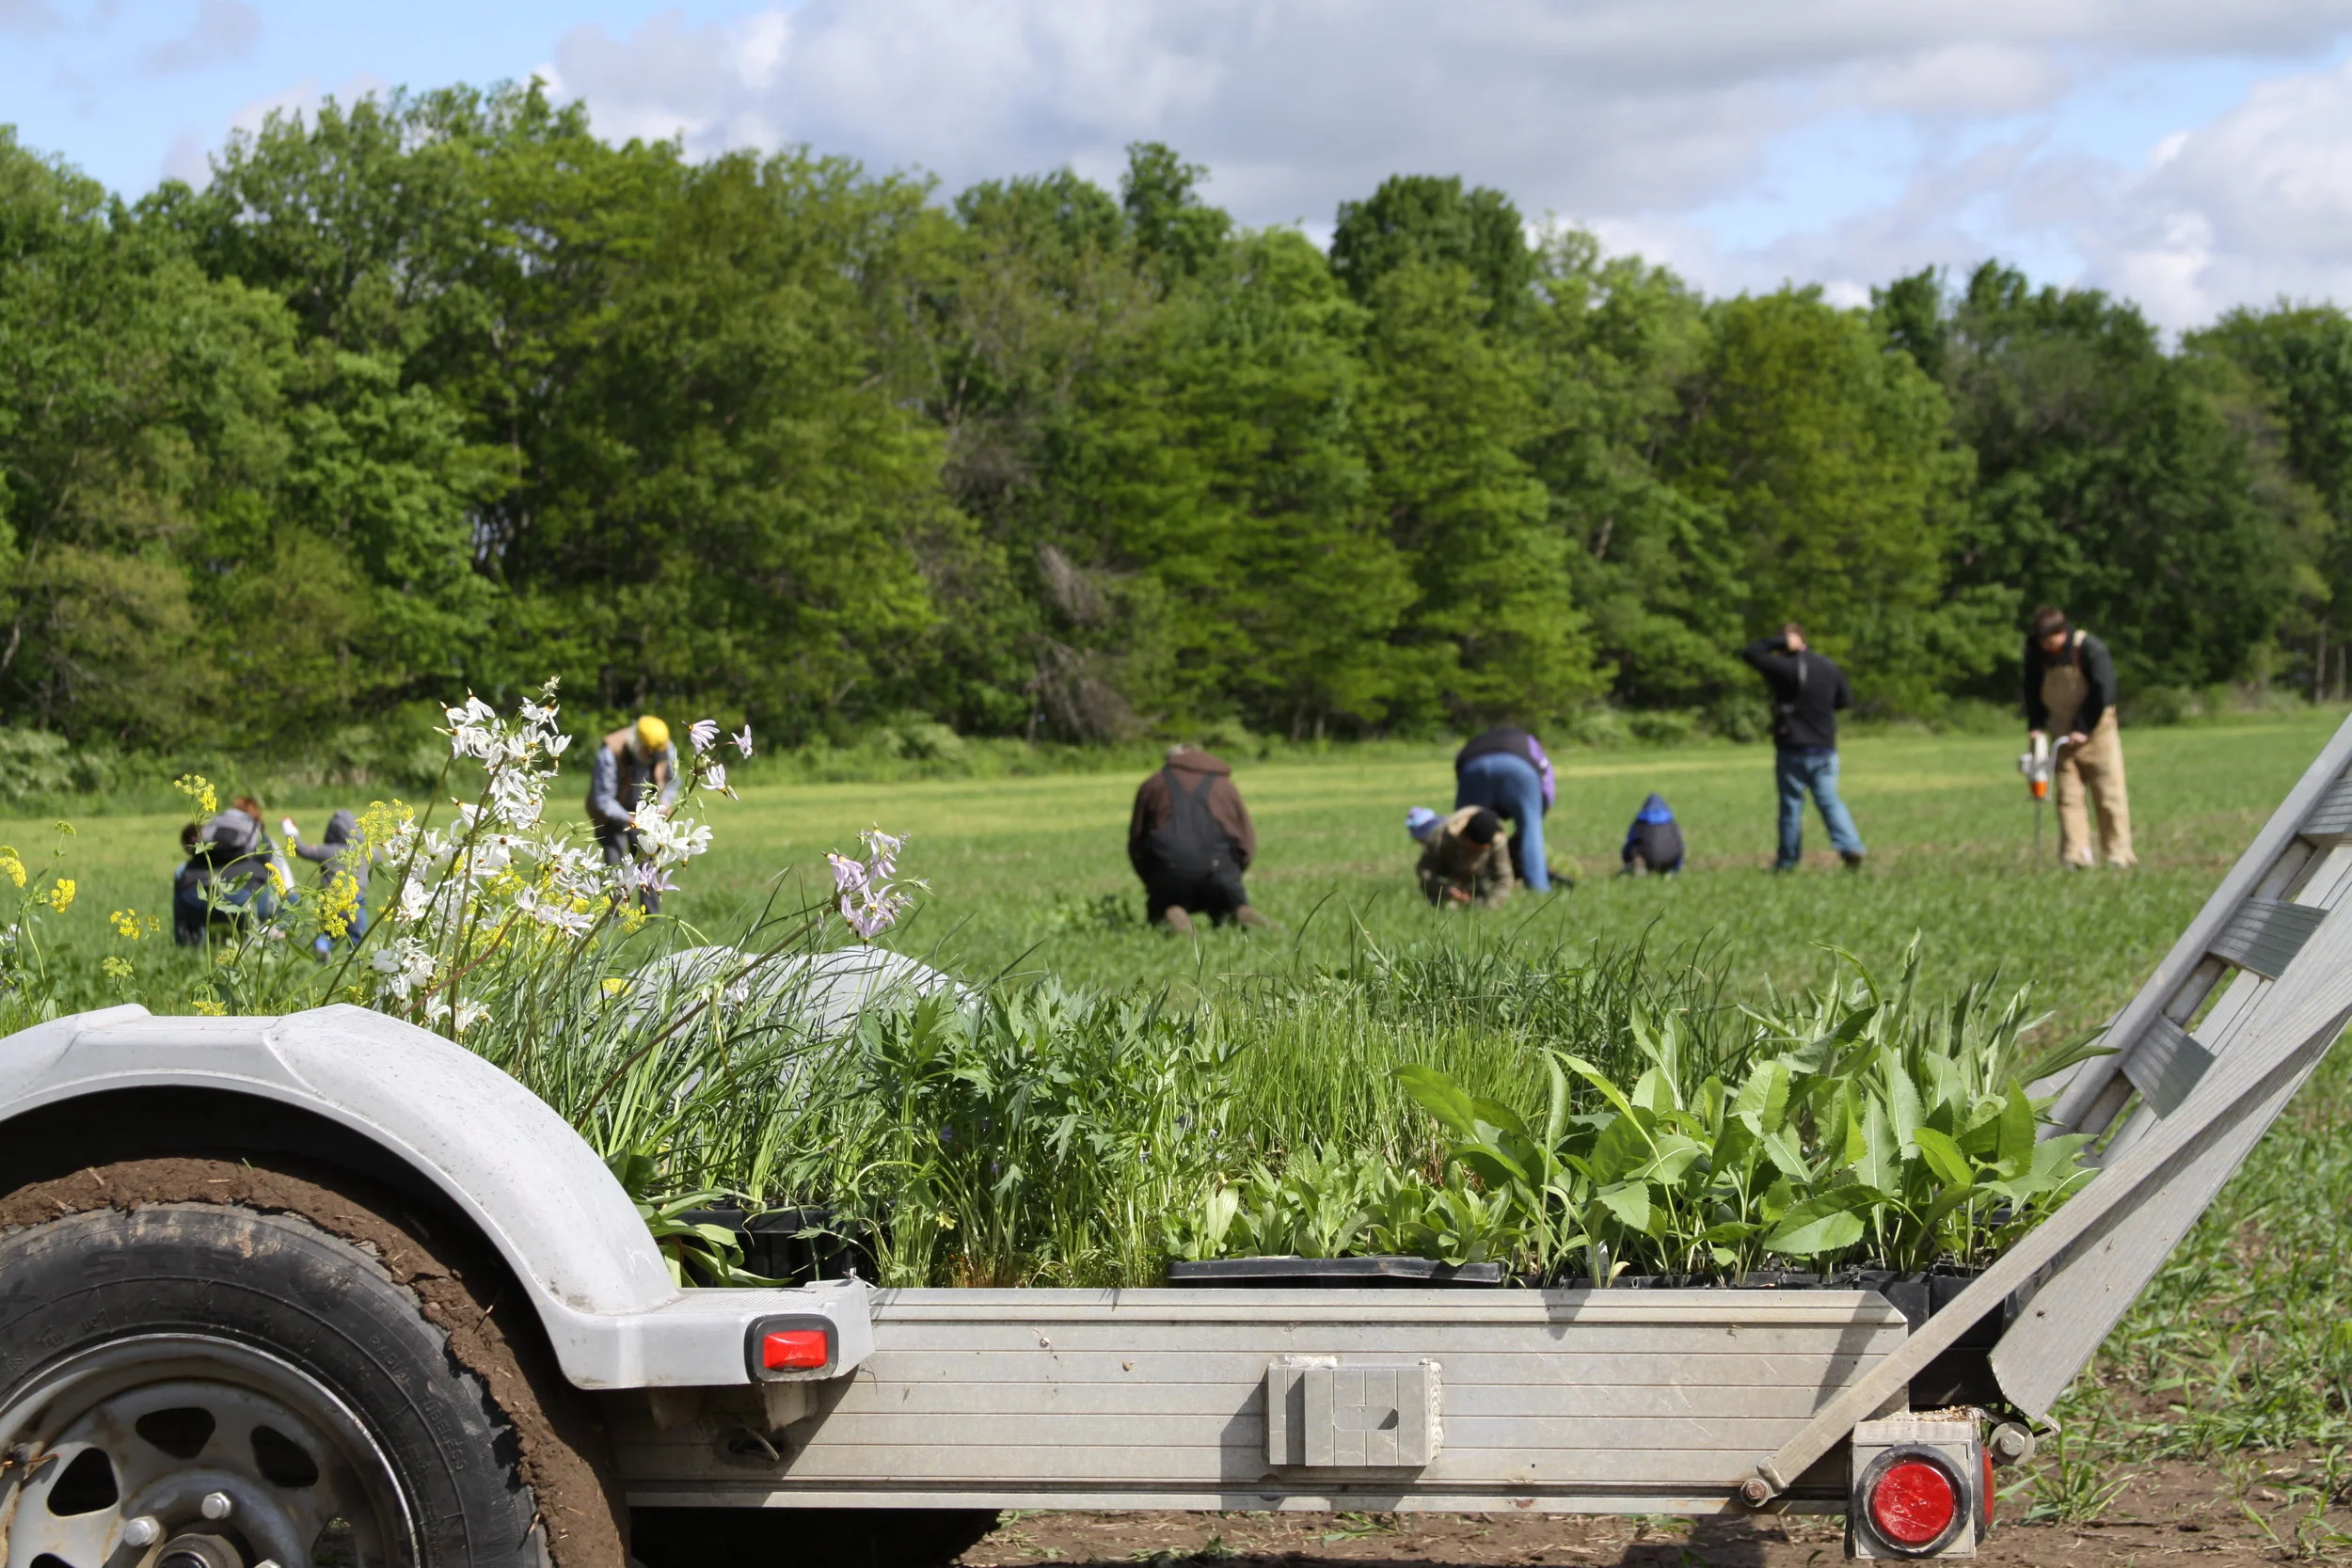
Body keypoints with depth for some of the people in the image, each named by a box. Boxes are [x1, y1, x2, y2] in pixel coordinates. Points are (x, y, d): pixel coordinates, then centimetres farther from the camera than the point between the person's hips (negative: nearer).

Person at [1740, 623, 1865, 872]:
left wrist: (1780, 642, -7)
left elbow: (1749, 653, -12)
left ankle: (1787, 861, 11)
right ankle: (1851, 847, -11)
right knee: (1829, 800, 7)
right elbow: (1846, 699, 16)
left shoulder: (1785, 667, -14)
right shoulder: (1829, 666, 6)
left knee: (1791, 805, 4)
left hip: (1793, 750, -5)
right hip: (1825, 748, 5)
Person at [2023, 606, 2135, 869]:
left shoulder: (2091, 649, -18)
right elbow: (2033, 692, 8)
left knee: (2109, 794, -4)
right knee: (2067, 795, 0)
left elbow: (2103, 693, -17)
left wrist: (2083, 728, -18)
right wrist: (2036, 726, -4)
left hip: (2096, 731, -4)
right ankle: (2075, 855, 0)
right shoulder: (2035, 653, -4)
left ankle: (2118, 852, 0)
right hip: (2063, 735, 4)